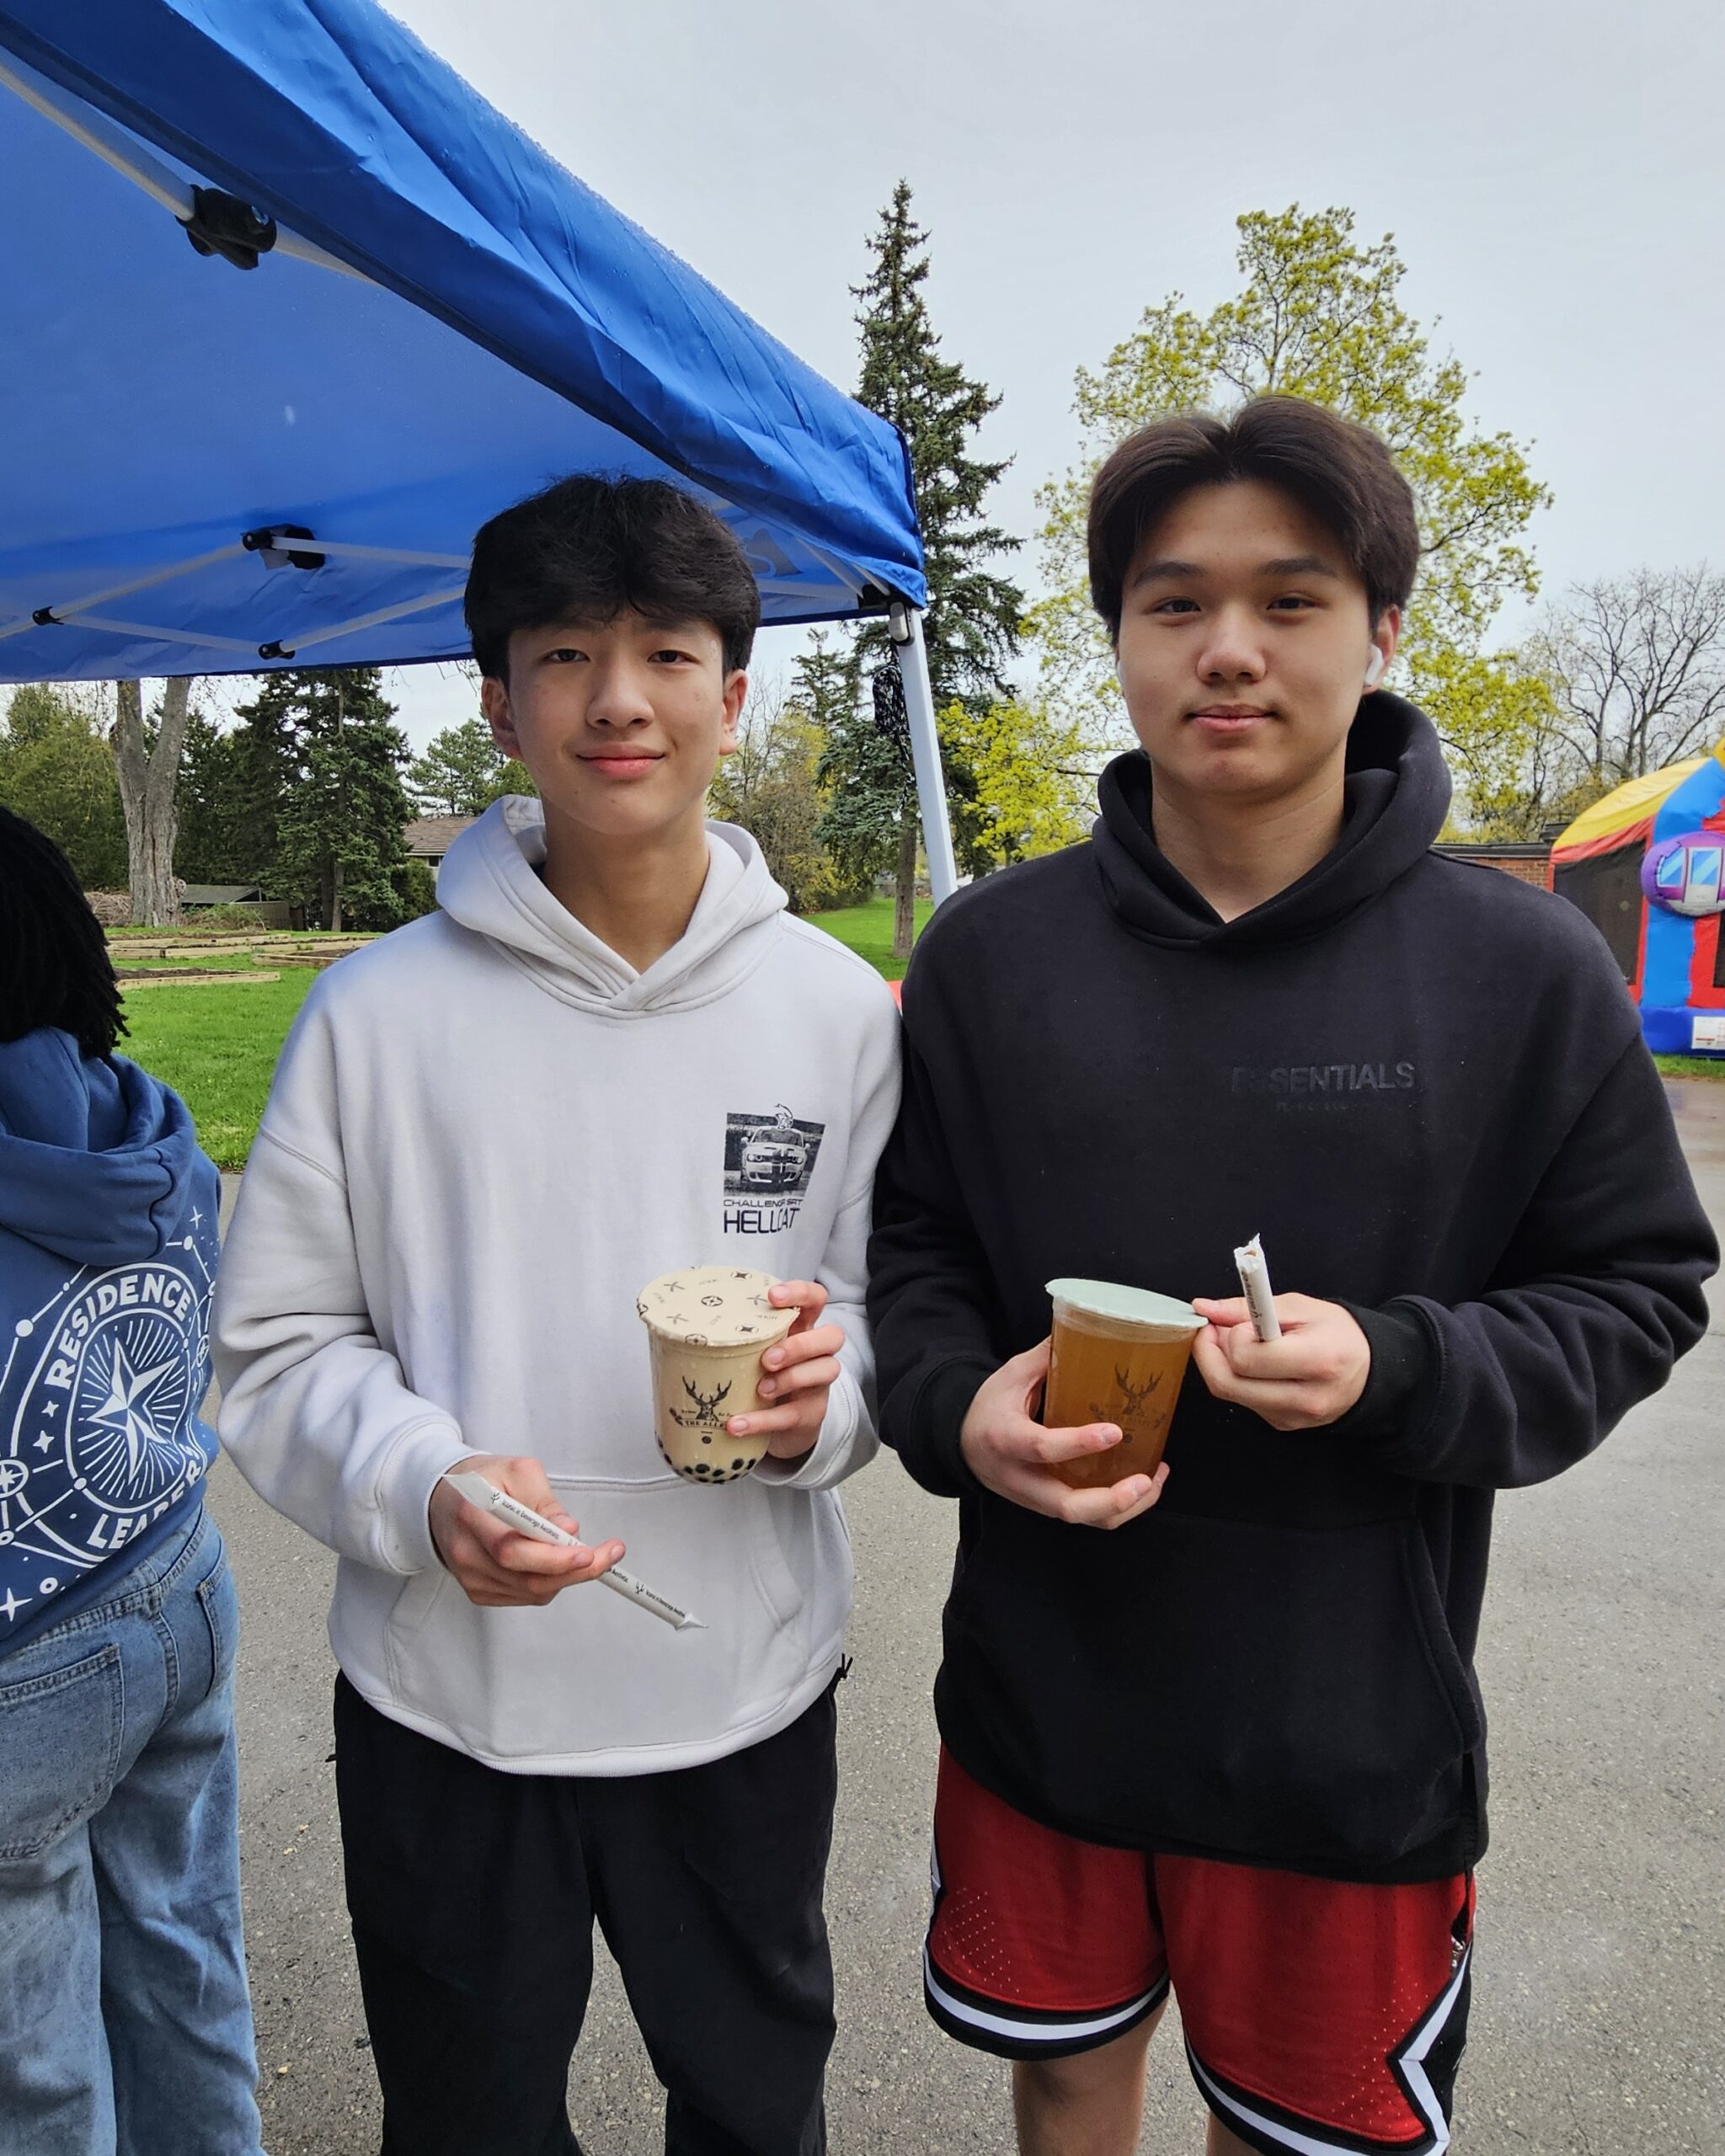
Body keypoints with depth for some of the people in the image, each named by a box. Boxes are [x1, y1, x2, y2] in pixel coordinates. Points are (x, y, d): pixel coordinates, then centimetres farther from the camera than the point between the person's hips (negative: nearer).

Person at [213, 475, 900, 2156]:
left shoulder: (835, 1007, -5)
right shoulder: (377, 1013, -9)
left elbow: (892, 1309, 3)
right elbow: (275, 1347, -3)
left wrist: (825, 1391, -18)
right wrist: (422, 1483, -21)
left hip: (748, 1694, 1)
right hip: (441, 1704, 0)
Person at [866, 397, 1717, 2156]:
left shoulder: (1521, 971, -9)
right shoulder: (990, 950, -5)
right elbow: (902, 1242, 2)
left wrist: (1397, 1370, -21)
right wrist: (959, 1403, -18)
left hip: (1354, 1736, -1)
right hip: (1038, 1695, 2)